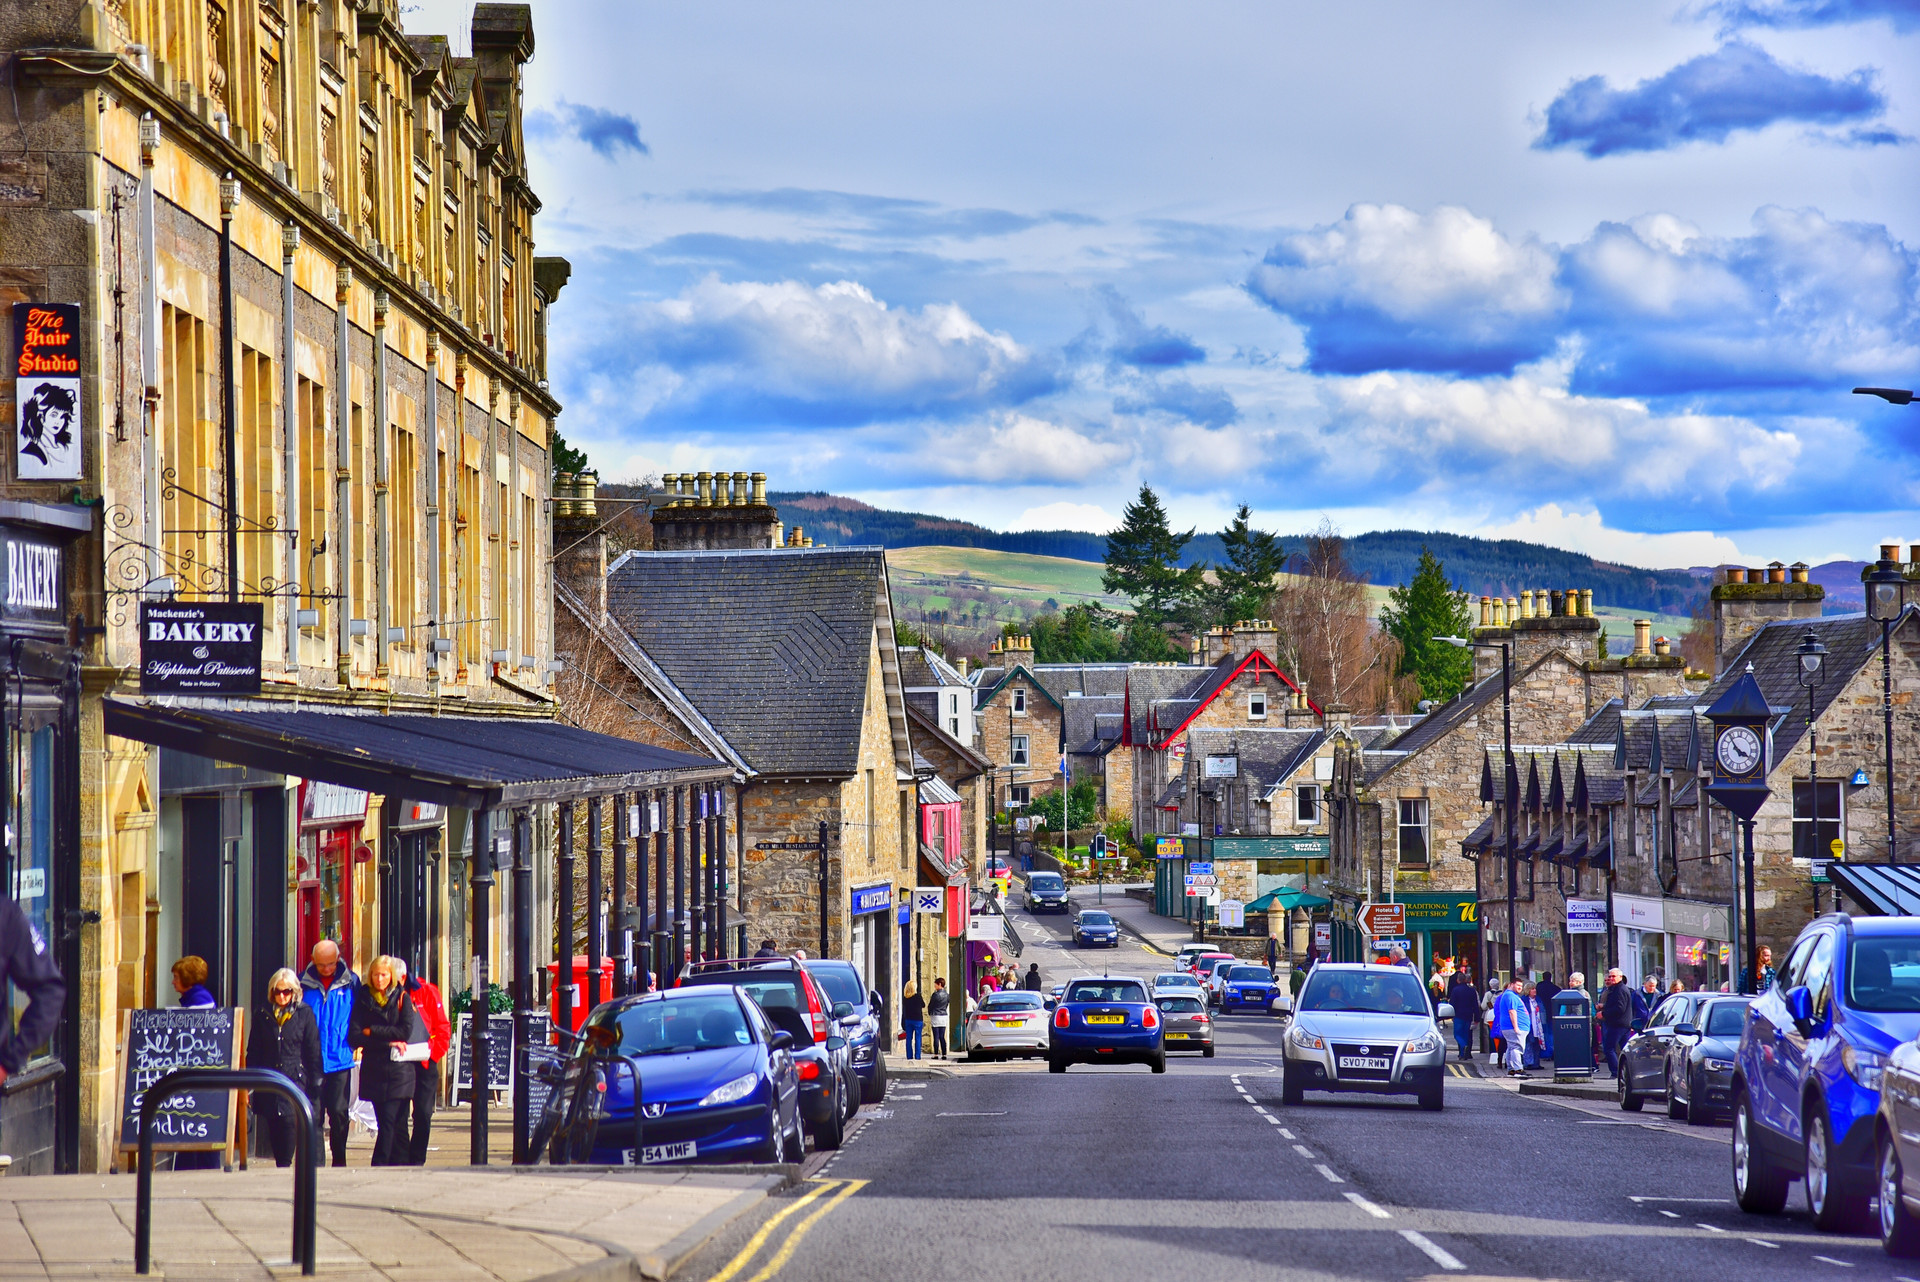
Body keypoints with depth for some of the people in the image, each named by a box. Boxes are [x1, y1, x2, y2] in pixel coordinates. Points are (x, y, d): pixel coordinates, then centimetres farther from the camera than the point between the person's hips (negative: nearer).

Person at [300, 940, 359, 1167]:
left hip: (340, 1060, 0)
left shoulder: (351, 982, 3)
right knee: (313, 1112, 1)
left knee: (339, 1112, 2)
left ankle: (339, 1160, 13)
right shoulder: (304, 982, 2)